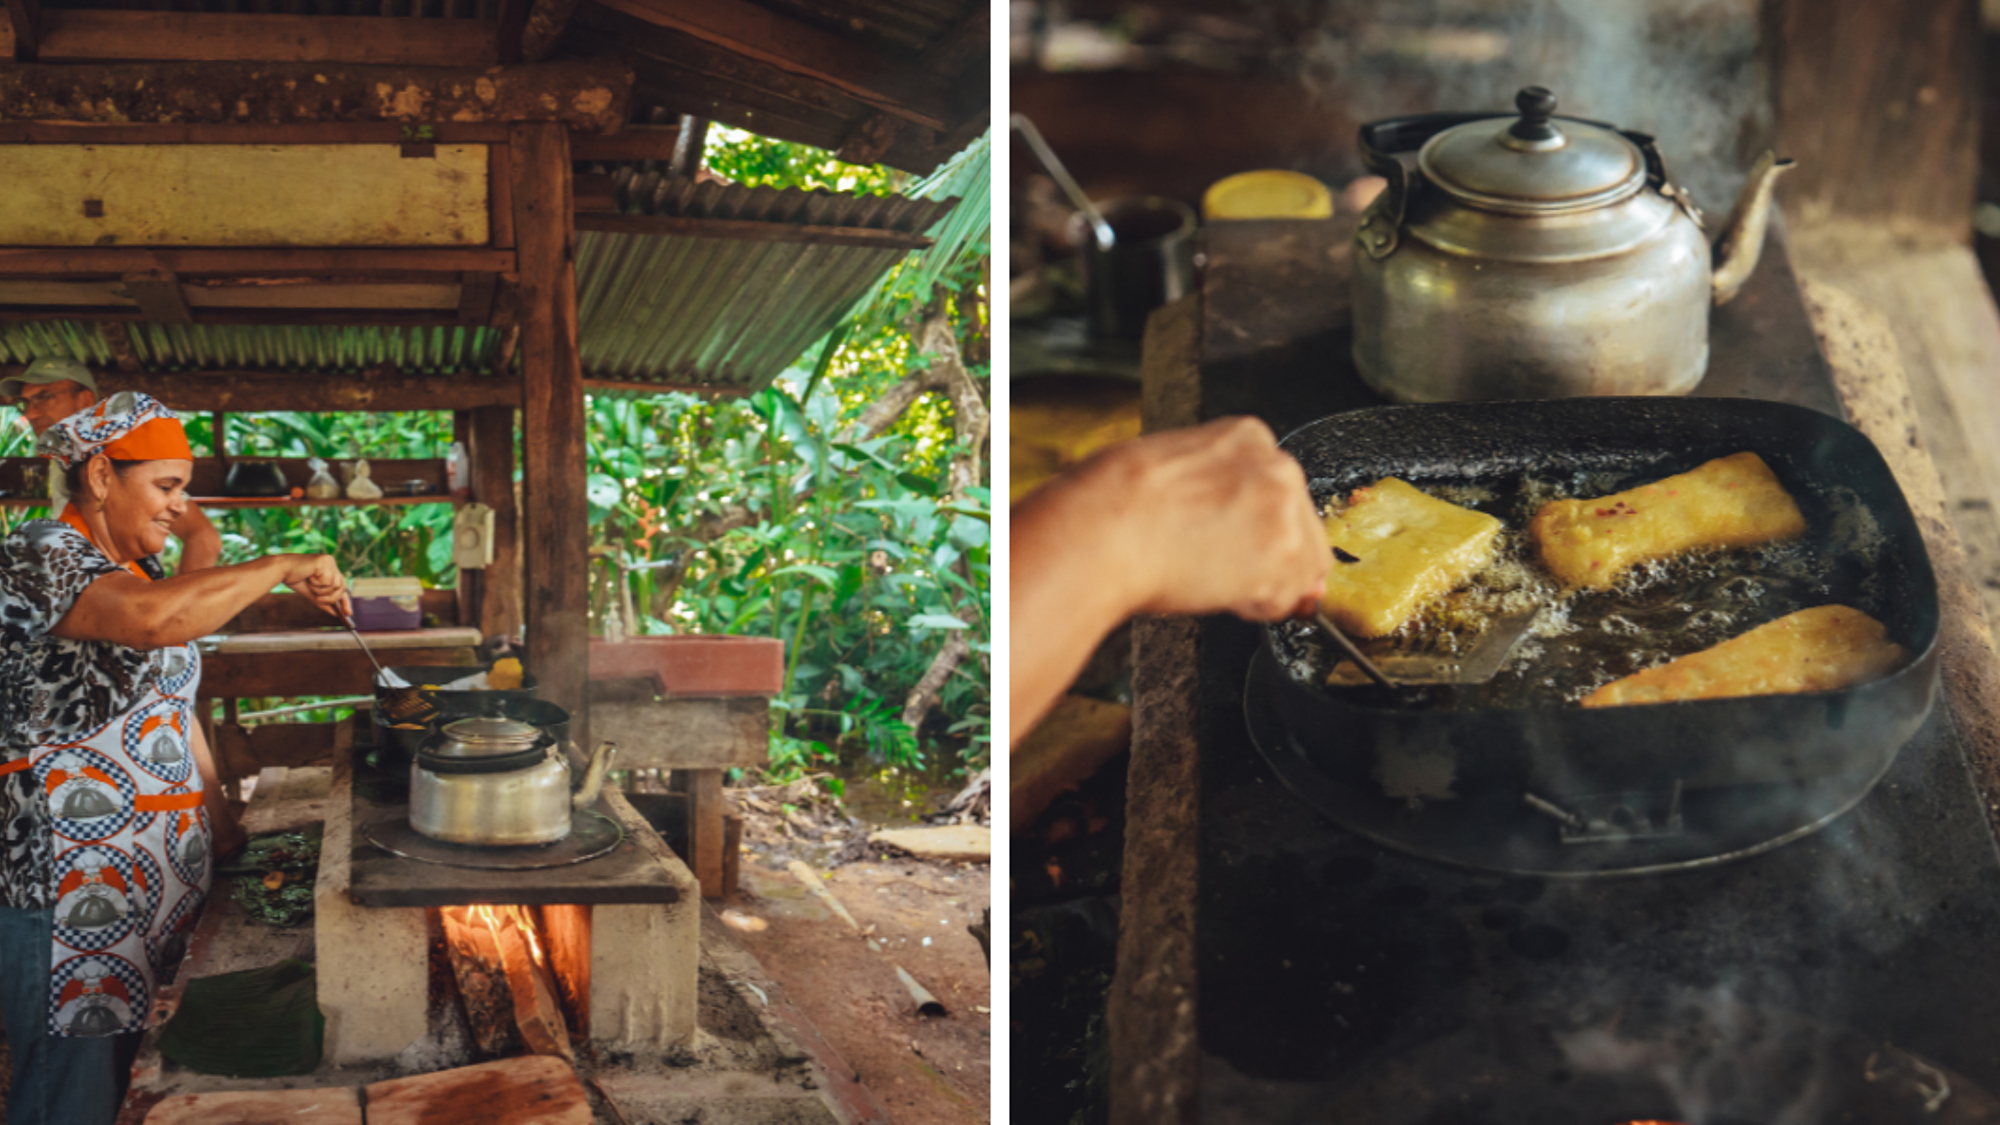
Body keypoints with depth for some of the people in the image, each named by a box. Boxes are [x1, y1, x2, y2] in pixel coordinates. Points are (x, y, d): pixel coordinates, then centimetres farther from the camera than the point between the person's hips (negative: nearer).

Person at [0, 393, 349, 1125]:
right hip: (71, 896, -9)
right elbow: (160, 619, -34)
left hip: (161, 883, 9)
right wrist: (283, 568, -22)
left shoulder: (142, 569, 15)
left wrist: (225, 833, 19)